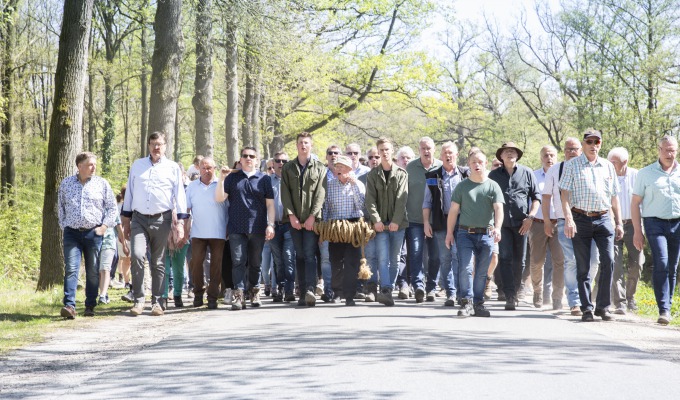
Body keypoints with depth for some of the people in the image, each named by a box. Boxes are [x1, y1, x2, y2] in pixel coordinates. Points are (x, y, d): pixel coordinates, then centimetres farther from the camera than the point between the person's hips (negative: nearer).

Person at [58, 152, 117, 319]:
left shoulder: (102, 183, 5)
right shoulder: (66, 183, 9)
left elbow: (112, 207, 9)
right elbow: (60, 207, 18)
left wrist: (105, 226, -1)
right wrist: (64, 225, 9)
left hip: (93, 233, 0)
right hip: (72, 233, 0)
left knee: (93, 272, 4)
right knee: (71, 269, -12)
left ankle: (90, 306, 13)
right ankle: (69, 306, -18)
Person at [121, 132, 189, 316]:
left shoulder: (173, 168, 7)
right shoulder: (137, 165, 12)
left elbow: (179, 196, 5)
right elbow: (129, 193, 15)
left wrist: (180, 222, -2)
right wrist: (126, 221, 12)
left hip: (161, 220, -1)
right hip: (139, 219, 1)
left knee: (158, 262, 4)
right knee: (137, 255, -16)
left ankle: (157, 302, 11)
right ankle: (139, 300, -9)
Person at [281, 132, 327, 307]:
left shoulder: (319, 168, 7)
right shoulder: (288, 168, 13)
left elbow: (320, 194, -1)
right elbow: (285, 193, 5)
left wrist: (312, 216, -11)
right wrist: (291, 215, -6)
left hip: (312, 219, -2)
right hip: (294, 219, 2)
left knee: (310, 254, -12)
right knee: (299, 255, 3)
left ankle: (310, 290, -22)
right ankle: (303, 293, 4)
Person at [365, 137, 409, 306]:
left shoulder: (401, 174, 6)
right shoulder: (373, 175, 8)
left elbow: (402, 199, -2)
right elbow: (370, 200, 1)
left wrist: (396, 221, -11)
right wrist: (376, 220, -11)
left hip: (398, 223, 1)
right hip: (380, 224, -1)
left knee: (394, 259, 4)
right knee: (383, 258, -13)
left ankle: (389, 289, 12)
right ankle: (386, 291, -22)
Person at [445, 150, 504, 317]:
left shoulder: (493, 186, 7)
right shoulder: (462, 186, 7)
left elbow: (498, 209, -4)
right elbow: (453, 210, 8)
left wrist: (497, 228, -20)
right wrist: (449, 233, 4)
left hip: (486, 234, 1)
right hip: (465, 233, -1)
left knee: (482, 272, 5)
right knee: (465, 268, -12)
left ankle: (478, 303, 13)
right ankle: (466, 302, -9)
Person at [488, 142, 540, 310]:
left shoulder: (527, 173, 8)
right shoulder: (494, 175, 11)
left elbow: (536, 197, 9)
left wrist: (530, 217, -3)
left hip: (521, 223, 0)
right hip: (502, 222, 0)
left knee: (519, 260, 4)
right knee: (505, 258, -10)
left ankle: (514, 292, 19)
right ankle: (510, 296, -14)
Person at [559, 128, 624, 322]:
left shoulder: (608, 166, 15)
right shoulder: (572, 165, 4)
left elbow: (614, 196, 19)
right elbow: (565, 194, -2)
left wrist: (618, 223, 15)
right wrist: (568, 219, -13)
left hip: (603, 219, 2)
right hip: (580, 219, -2)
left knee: (608, 261, -11)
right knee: (583, 267, 1)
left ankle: (602, 306, 0)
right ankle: (586, 308, 9)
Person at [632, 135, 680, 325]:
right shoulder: (646, 173, 6)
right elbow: (635, 203, 6)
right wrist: (637, 231, -1)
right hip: (655, 222, -3)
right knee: (661, 264, -17)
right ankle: (663, 310, -18)